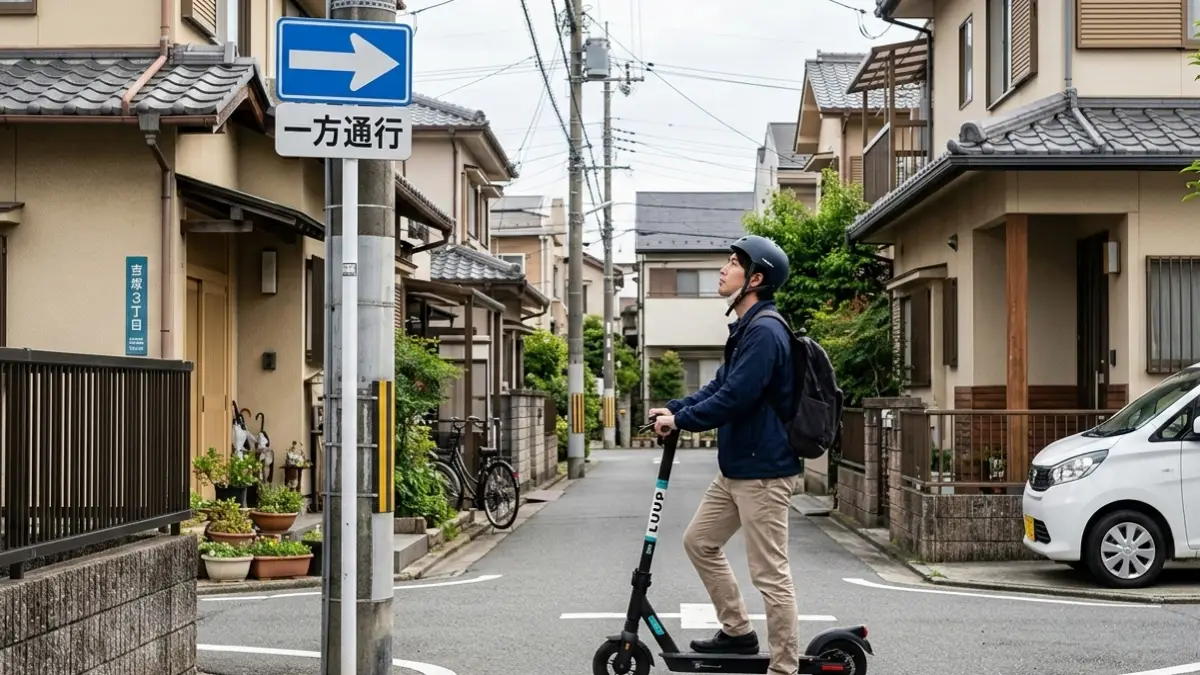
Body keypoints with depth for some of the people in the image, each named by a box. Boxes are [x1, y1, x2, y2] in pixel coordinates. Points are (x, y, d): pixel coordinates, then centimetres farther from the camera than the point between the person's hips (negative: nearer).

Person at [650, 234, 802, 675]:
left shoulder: (765, 332, -19)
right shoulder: (746, 328, 15)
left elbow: (735, 397, -24)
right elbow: (720, 385, 18)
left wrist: (680, 420, -13)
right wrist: (673, 408, 6)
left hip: (763, 470, -11)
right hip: (736, 468, 11)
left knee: (770, 573, -5)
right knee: (700, 541, 18)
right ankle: (737, 632, 27)